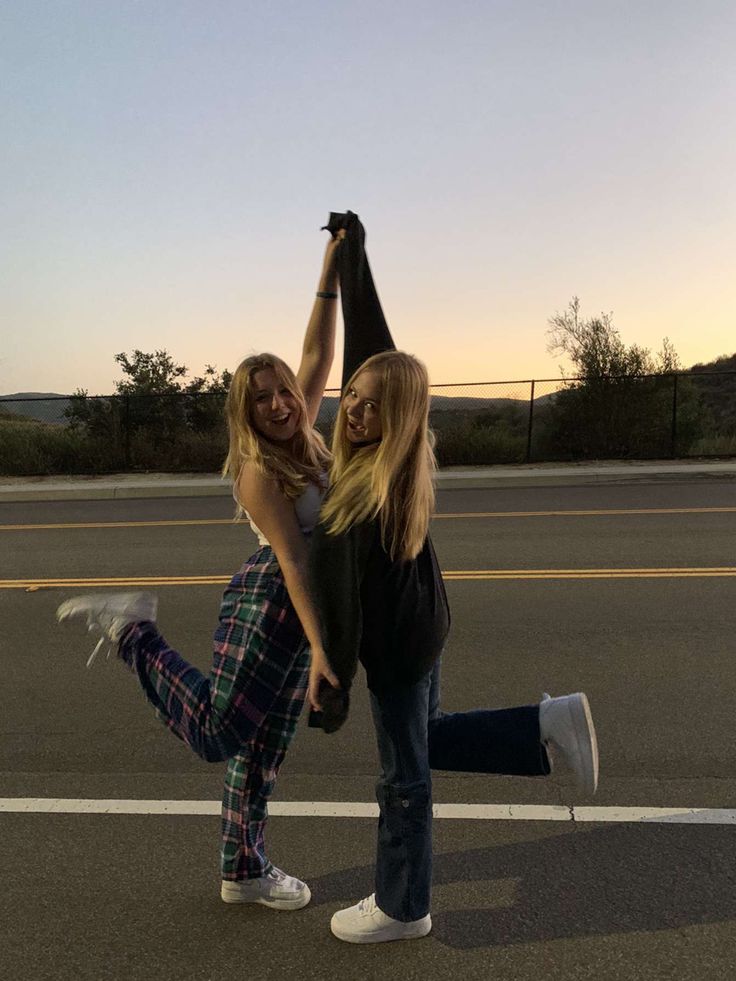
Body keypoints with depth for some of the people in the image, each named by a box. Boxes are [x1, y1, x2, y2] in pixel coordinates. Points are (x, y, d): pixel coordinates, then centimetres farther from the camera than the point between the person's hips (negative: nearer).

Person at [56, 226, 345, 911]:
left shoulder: (303, 436, 6)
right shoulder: (258, 471, -16)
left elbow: (318, 355, 12)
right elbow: (293, 562, -23)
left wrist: (330, 276, 9)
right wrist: (323, 646, -28)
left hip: (296, 610, 8)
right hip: (265, 602, -7)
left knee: (261, 747, 14)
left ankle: (244, 872, 27)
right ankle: (133, 630, 5)